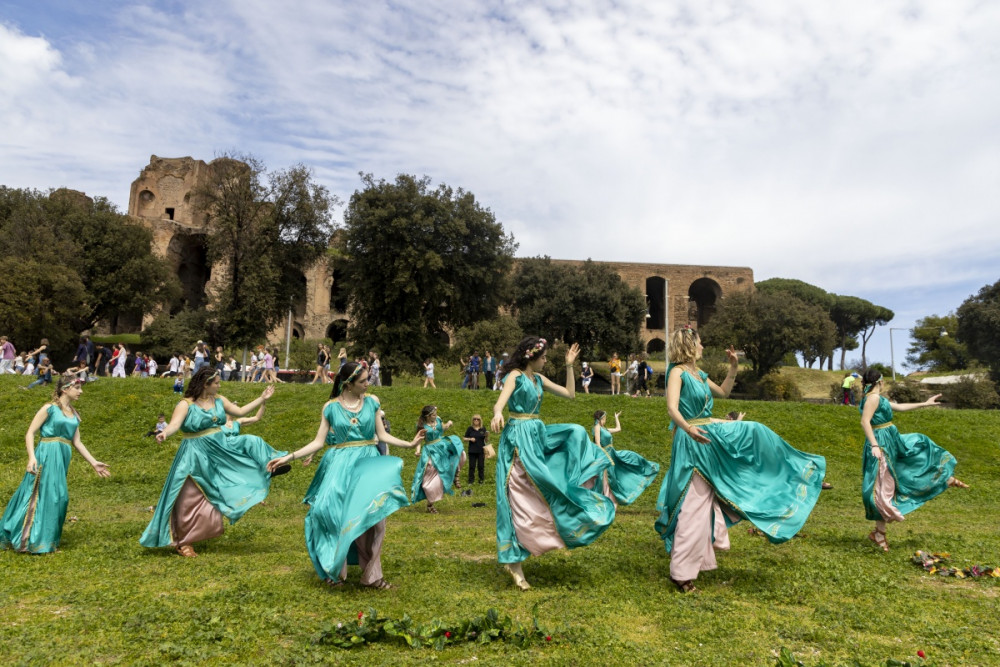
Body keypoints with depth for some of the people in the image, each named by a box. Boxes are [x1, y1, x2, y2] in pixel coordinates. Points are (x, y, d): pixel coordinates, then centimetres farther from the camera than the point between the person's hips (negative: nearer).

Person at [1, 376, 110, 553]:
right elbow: (30, 433, -8)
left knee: (57, 498, 10)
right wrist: (31, 457, -21)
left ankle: (47, 540, 20)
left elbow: (77, 442, 15)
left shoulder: (75, 415, 14)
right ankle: (27, 541, 1)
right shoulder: (50, 408, -5)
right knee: (40, 495, -6)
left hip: (62, 459, 7)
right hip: (46, 456, -7)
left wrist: (93, 462, 12)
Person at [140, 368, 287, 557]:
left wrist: (262, 398, 8)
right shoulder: (186, 405, -15)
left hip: (221, 452, 6)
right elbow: (174, 424, -29)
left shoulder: (219, 400, 4)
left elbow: (240, 412, 11)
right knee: (191, 502, 1)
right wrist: (165, 433, -51)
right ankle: (182, 543, 16)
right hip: (196, 457, -6)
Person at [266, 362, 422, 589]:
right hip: (340, 466, -1)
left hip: (368, 463, 1)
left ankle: (371, 575, 7)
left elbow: (382, 435, 7)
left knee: (372, 517, -5)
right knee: (335, 515, -7)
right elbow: (318, 442, 0)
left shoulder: (372, 402, 5)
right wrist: (289, 457, -7)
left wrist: (409, 444, -3)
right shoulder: (331, 407, 0)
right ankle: (335, 571, 12)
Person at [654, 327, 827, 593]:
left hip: (710, 436, 9)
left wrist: (733, 367, 19)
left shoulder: (699, 374, 15)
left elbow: (723, 392, 30)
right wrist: (688, 428, -41)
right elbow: (672, 408, -24)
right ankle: (681, 572, 2)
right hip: (691, 441, -9)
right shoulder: (677, 372, -11)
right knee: (693, 504, -7)